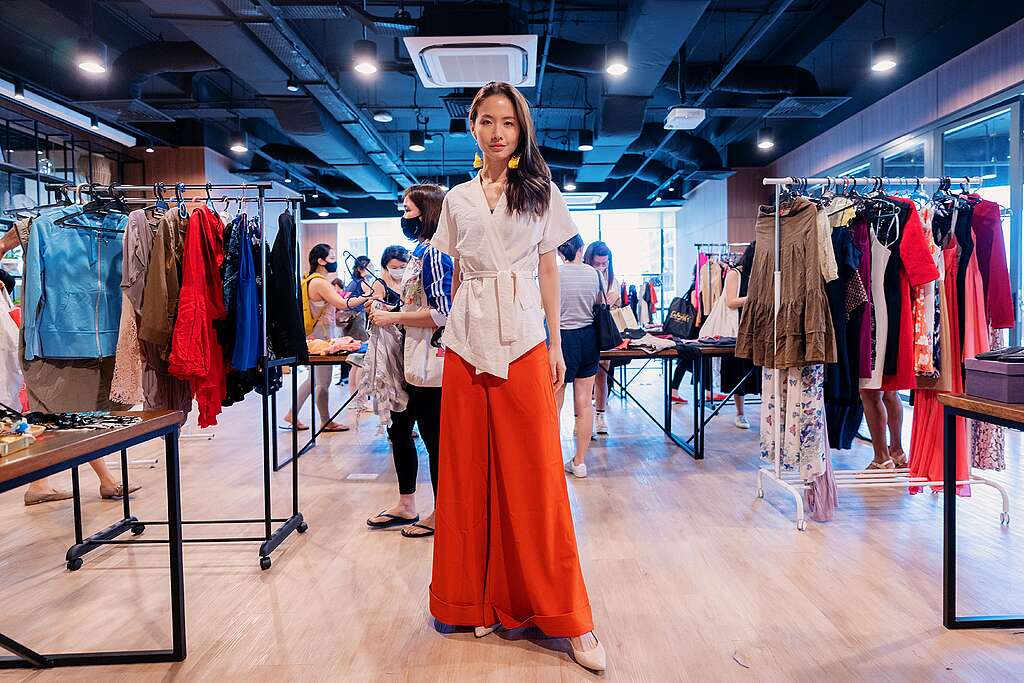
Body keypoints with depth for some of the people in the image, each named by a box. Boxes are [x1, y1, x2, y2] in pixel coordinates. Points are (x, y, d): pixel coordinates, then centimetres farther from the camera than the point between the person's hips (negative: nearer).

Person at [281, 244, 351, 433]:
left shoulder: (310, 281, 13)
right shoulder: (320, 282, -18)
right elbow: (342, 303, -22)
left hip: (315, 336, 10)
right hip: (322, 336, -10)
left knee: (314, 378, 17)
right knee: (323, 381, 2)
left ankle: (291, 416, 22)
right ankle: (326, 422, 14)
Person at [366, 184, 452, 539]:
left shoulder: (433, 253, -16)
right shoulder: (420, 251, 15)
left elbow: (441, 313, -23)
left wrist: (392, 317, -15)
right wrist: (387, 312, 10)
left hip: (429, 363, -11)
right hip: (413, 360, 11)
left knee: (434, 438, 2)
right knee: (400, 429, 17)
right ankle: (406, 506, 32)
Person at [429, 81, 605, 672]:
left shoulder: (541, 192, 8)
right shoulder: (458, 200, 13)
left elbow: (549, 272, 7)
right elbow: (457, 276, 15)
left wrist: (556, 345, 1)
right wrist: (453, 335, 9)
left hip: (524, 341, -2)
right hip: (467, 344, 2)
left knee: (535, 473, -3)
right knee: (471, 472, 5)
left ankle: (565, 616, 9)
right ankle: (479, 601, 21)